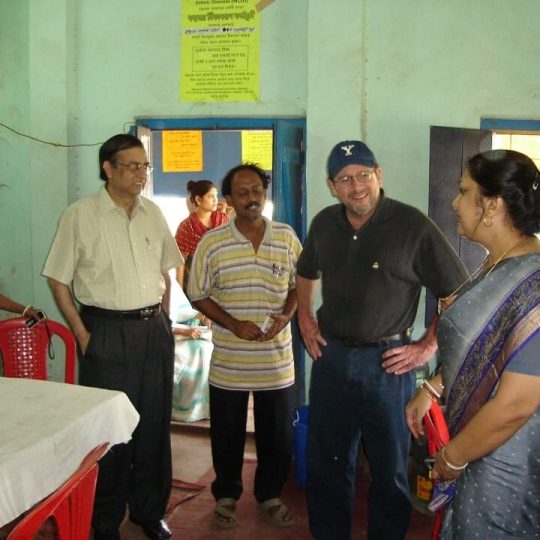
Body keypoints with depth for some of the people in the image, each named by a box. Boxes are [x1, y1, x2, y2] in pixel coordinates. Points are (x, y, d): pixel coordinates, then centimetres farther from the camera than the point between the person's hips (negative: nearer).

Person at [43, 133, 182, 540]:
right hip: (107, 332, -4)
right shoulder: (80, 215, -7)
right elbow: (58, 279, -4)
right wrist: (82, 334, -8)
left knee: (155, 423, 12)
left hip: (155, 330, 5)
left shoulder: (153, 213, 7)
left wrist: (162, 319, 8)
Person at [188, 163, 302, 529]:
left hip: (276, 359, 1)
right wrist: (234, 324, -14)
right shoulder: (212, 244, -6)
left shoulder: (287, 237, -1)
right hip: (229, 361, -1)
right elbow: (198, 295, -1)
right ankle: (227, 495, 35)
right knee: (227, 434, 13)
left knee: (278, 434, 12)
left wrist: (286, 315, -9)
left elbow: (299, 285, 9)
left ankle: (270, 494, 34)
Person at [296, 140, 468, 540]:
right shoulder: (324, 224, 3)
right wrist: (305, 317, 11)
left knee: (390, 469, 12)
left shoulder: (413, 225, -13)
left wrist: (428, 347, -10)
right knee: (326, 463, 17)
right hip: (331, 355, 5)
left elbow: (459, 293, -9)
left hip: (387, 361, -4)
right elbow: (307, 272, 23)